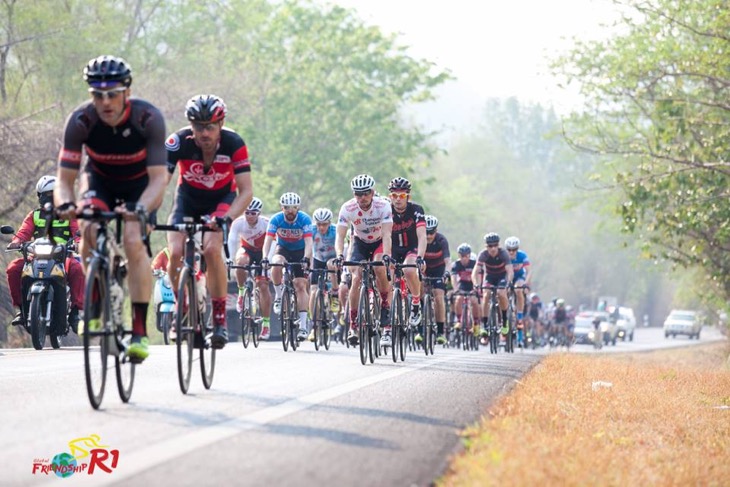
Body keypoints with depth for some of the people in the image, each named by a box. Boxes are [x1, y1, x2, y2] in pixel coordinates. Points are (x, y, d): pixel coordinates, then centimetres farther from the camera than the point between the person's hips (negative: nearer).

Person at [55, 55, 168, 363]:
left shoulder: (148, 118, -32)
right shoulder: (81, 121, -28)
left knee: (133, 242, -24)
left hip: (139, 184, -2)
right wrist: (65, 204, -47)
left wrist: (140, 208, -54)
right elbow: (64, 178, -25)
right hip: (99, 179, 2)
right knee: (89, 228, -27)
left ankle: (139, 330, -18)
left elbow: (158, 178, -35)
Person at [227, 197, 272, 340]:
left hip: (262, 253, -1)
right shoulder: (238, 223, -25)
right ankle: (241, 293, -13)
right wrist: (231, 259, -47)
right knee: (240, 261, -36)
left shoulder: (266, 223, -27)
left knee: (263, 286, -9)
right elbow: (232, 241, -32)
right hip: (246, 249, 1)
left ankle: (266, 324, 0)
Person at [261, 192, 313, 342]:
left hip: (300, 252, -1)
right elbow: (268, 240, -26)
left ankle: (303, 325, -13)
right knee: (276, 265, -34)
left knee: (300, 286, -12)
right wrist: (265, 258, -42)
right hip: (283, 249, 1)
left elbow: (308, 242, -30)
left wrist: (306, 259, -47)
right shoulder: (276, 219, -20)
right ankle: (278, 296, -9)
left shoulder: (305, 219, -23)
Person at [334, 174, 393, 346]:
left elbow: (386, 234, -34)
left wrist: (386, 255, -51)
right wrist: (340, 255, -46)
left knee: (379, 268, -30)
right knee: (356, 278, -17)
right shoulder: (347, 208, -25)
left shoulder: (383, 206, -28)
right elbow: (340, 235, -27)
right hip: (359, 242, 1)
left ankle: (385, 304, -3)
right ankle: (353, 325, -11)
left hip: (379, 242, -1)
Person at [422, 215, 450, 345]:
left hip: (438, 269, -2)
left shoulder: (441, 240, -27)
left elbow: (447, 260, -35)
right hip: (423, 269, 2)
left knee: (439, 297, -15)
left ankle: (440, 331, -13)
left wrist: (446, 272, -53)